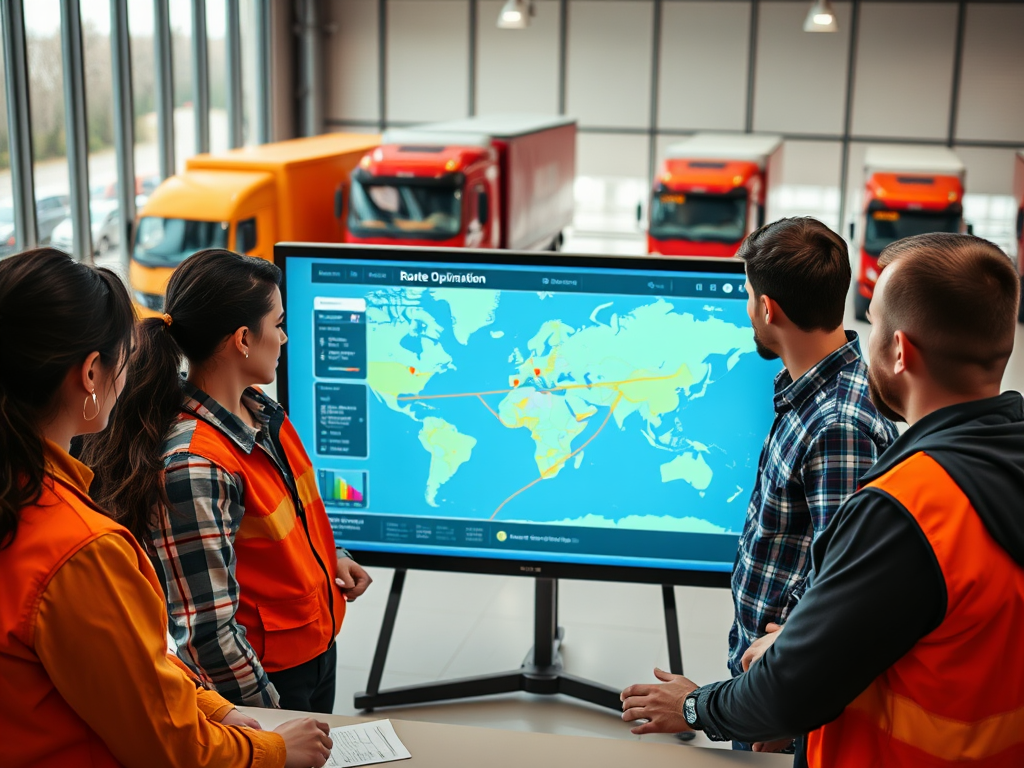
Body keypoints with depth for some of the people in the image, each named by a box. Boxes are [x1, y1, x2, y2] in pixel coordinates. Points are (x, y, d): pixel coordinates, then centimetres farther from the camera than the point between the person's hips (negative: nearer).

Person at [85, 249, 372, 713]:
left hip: (318, 648, 8)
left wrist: (326, 557, 3)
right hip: (264, 676, -8)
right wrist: (273, 719, -18)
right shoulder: (192, 465, -29)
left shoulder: (262, 411, -2)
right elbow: (208, 629, -26)